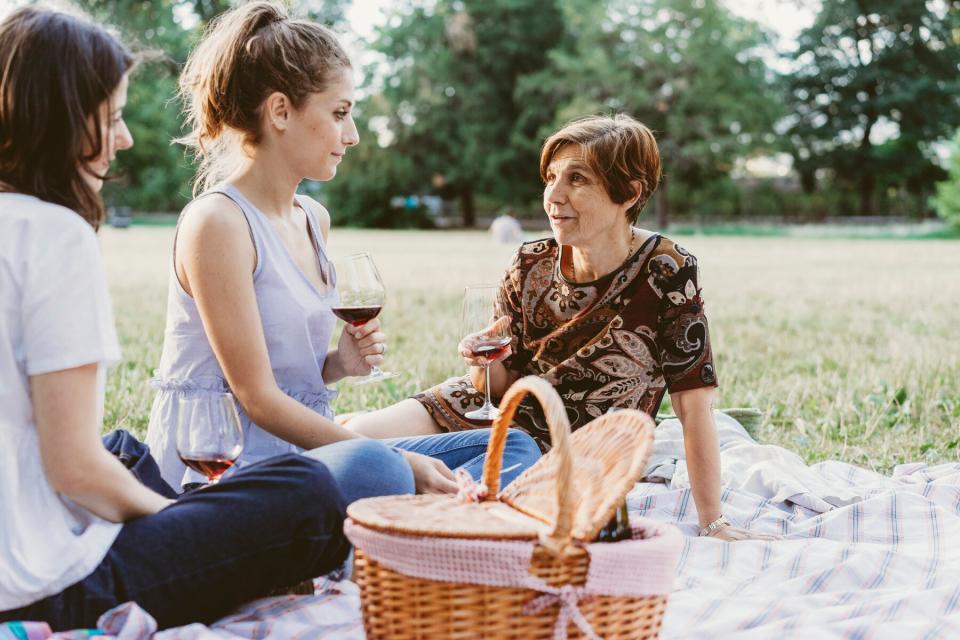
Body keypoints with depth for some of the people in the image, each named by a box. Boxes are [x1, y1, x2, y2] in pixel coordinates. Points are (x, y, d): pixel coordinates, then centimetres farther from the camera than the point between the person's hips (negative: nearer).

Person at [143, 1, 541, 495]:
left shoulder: (314, 218, 12)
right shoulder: (216, 222, -14)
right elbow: (257, 397, -17)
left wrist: (339, 363, -1)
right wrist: (396, 461, -18)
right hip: (217, 469, -9)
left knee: (513, 449, 2)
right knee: (372, 470, -40)